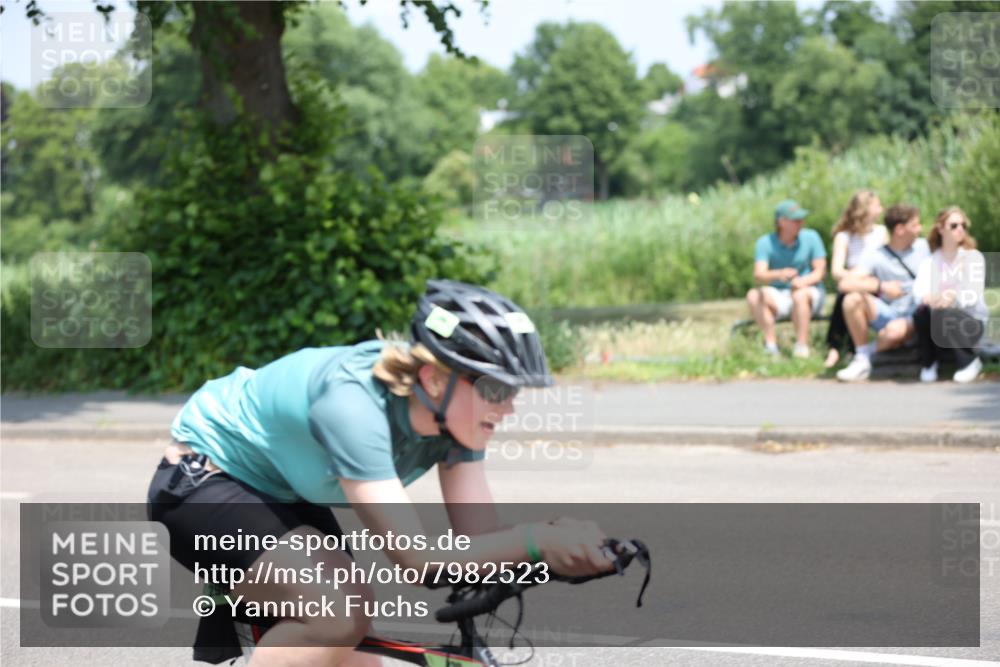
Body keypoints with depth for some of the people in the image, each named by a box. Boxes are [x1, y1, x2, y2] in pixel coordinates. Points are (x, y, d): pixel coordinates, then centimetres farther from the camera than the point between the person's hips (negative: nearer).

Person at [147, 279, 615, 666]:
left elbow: (480, 539, -19)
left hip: (284, 496, 8)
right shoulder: (354, 402, -36)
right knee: (341, 616, -30)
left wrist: (565, 548, -38)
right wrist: (536, 541, -49)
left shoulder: (453, 411, -14)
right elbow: (418, 559, -41)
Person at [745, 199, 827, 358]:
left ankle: (802, 347, -31)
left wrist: (803, 281, -29)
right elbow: (759, 276, -18)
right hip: (779, 296, 1)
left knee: (799, 295, -36)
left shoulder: (810, 237, -5)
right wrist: (778, 274, -41)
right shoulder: (765, 242, -6)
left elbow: (820, 271, -6)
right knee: (753, 295, -26)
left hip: (810, 292, -1)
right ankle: (771, 343, -25)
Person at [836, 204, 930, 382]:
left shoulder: (923, 246, 3)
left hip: (915, 316, -1)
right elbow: (845, 283, -18)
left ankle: (866, 352, -4)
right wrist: (881, 286, -27)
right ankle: (861, 360, -15)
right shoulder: (877, 258, -6)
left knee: (895, 330, -38)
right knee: (853, 299, -27)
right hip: (888, 313, 1)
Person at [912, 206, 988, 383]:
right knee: (921, 313, -30)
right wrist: (929, 298, -42)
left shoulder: (974, 257, -3)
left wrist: (954, 297, -40)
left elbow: (975, 295, -17)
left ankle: (969, 362, -11)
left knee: (944, 315, -34)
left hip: (971, 321, -2)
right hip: (940, 320, 2)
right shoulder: (929, 262, 2)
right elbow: (919, 289, -17)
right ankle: (928, 363, -6)